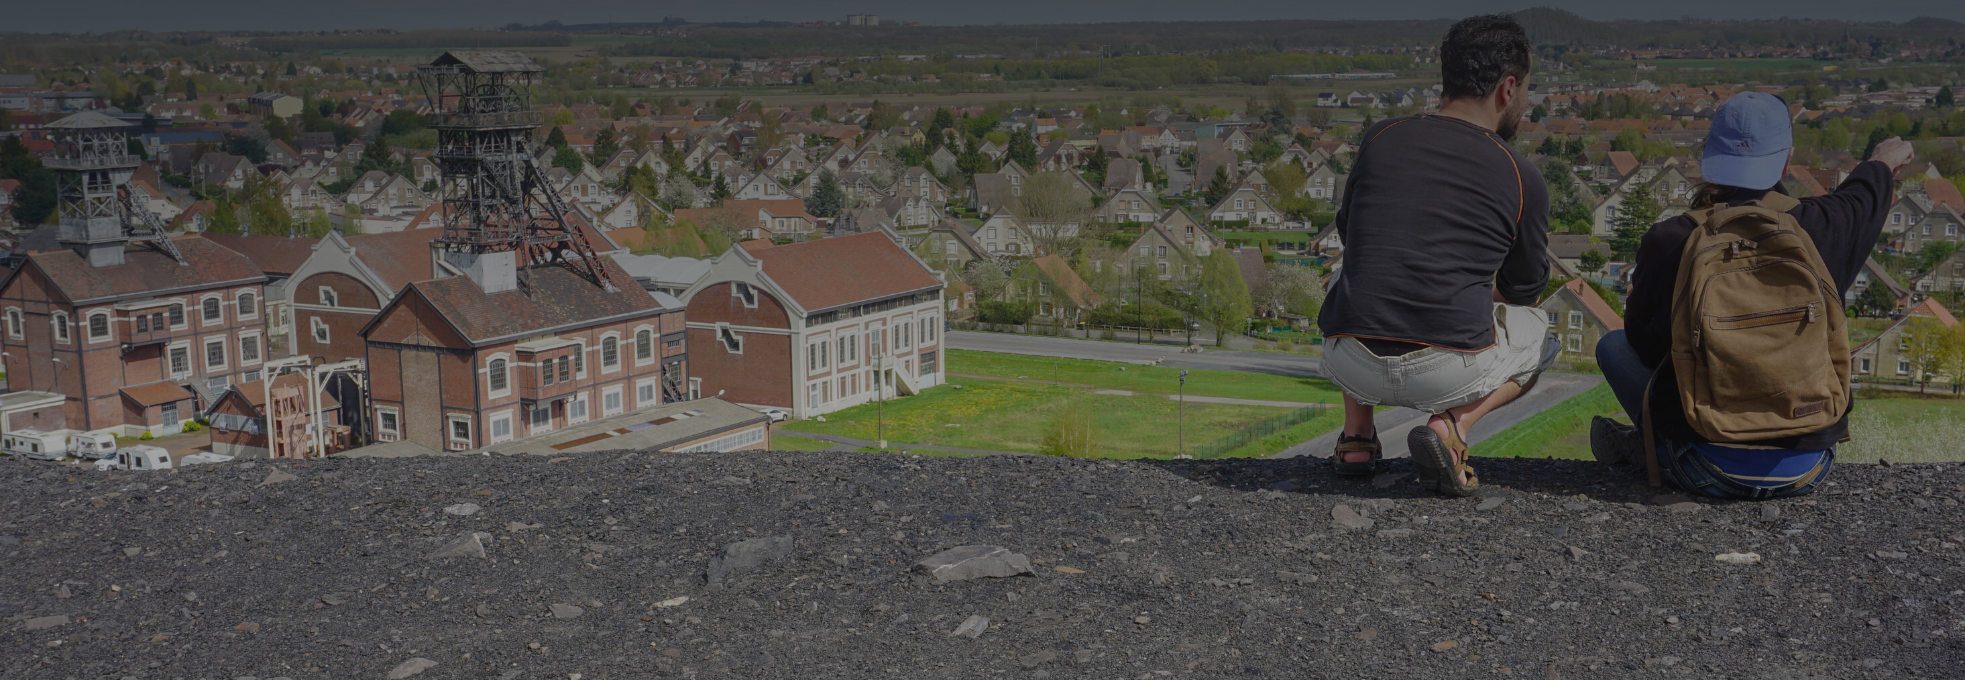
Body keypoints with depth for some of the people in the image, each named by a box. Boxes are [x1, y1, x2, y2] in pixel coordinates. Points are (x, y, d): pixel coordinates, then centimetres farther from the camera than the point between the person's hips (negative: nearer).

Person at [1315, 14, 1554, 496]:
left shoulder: (1380, 136, 9)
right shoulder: (1523, 179, 4)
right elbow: (1526, 289, 20)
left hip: (1355, 368, 3)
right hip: (1449, 374, -3)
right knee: (1538, 335, 30)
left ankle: (1356, 437, 21)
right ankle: (1451, 426, 2)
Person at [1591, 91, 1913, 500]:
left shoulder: (1666, 241, -12)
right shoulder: (1819, 228, -7)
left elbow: (1643, 343, 5)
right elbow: (1862, 196, 21)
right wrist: (1883, 164, 45)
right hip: (1804, 472, 1)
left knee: (1613, 345, 21)